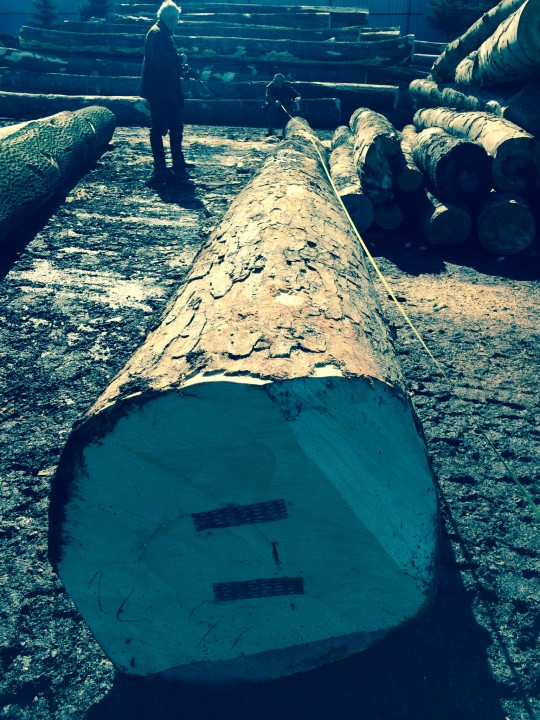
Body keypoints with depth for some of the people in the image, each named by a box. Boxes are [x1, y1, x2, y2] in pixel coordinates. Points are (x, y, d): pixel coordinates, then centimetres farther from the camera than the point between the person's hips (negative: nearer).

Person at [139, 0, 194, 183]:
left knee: (176, 125, 15)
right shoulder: (156, 33, -13)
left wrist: (182, 69, 9)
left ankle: (178, 162, 25)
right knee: (159, 128, -5)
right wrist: (180, 59, -12)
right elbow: (159, 61, -25)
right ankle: (160, 169, -1)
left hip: (168, 89, 10)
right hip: (158, 90, -10)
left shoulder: (164, 34, 18)